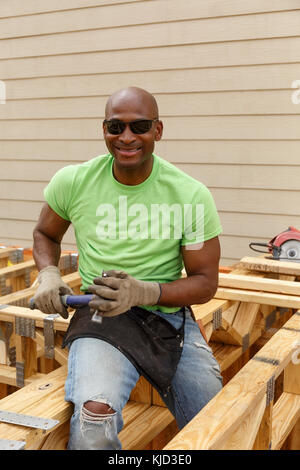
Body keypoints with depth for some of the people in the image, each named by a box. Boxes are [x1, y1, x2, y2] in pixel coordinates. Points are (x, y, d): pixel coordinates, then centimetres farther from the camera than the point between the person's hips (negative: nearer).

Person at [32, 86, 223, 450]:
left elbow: (205, 283, -2)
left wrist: (143, 292, -19)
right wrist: (48, 274, -4)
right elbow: (45, 233, 18)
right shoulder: (72, 181, -3)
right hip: (102, 316, -1)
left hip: (171, 317, 2)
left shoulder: (192, 196, -6)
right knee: (94, 423, -29)